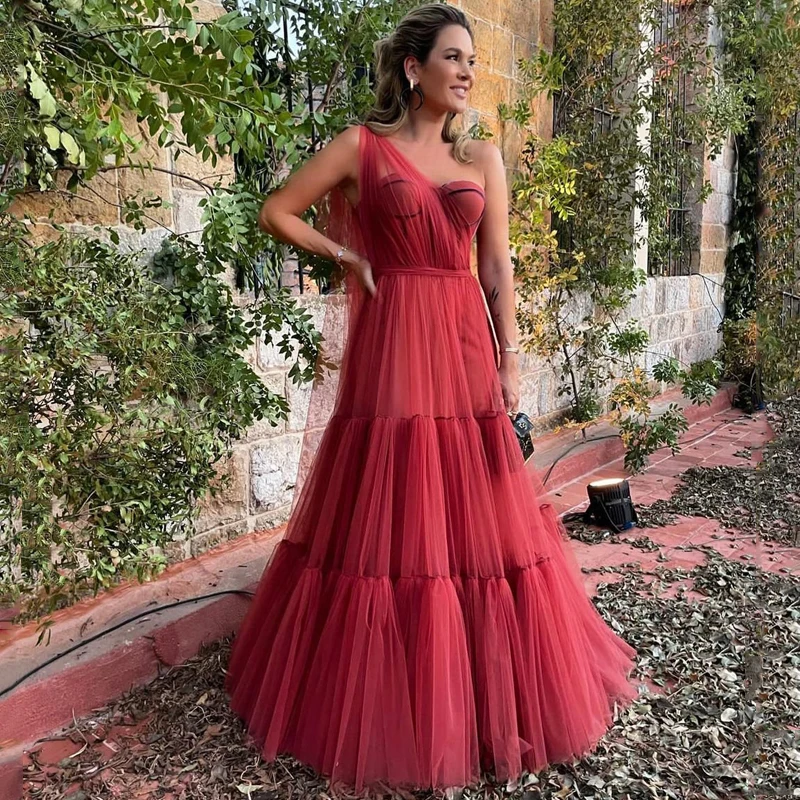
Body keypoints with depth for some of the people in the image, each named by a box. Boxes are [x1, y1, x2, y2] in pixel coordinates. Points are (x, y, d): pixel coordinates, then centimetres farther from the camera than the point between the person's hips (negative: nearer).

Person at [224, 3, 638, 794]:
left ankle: (483, 689, 26)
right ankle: (389, 697, 19)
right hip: (392, 347, -3)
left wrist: (509, 362, 2)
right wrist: (350, 258, 3)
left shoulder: (483, 157, 12)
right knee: (390, 516, 0)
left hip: (465, 345, 4)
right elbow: (276, 212, 7)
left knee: (475, 514, 7)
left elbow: (498, 268, 8)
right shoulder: (361, 145, 3)